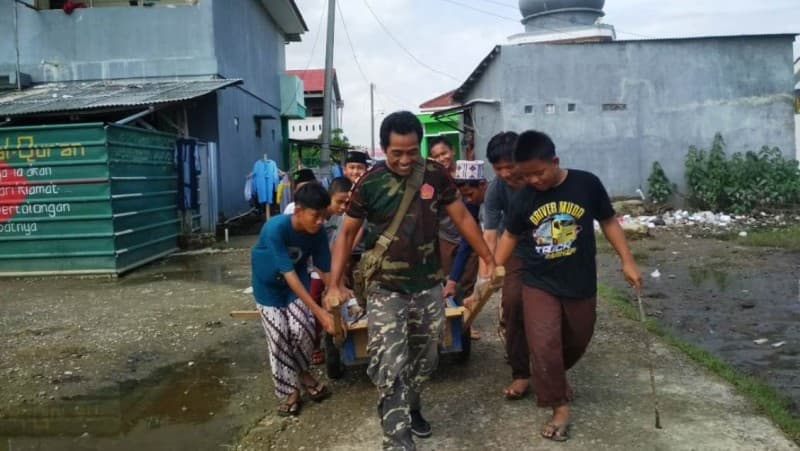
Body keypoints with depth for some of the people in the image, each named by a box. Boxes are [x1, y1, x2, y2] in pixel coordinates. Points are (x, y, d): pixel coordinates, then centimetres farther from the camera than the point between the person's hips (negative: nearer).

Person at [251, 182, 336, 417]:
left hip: (297, 280, 3)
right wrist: (318, 311, -38)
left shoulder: (318, 233, -22)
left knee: (302, 329, -12)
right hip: (269, 285, -3)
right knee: (279, 336, -8)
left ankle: (302, 372, 16)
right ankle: (288, 390, 10)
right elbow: (288, 275, -37)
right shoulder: (275, 229, -37)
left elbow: (325, 270, -14)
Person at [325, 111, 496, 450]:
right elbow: (347, 233, -1)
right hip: (386, 290, -3)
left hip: (429, 288, 3)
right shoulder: (369, 183, -9)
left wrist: (489, 260, 4)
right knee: (390, 368, -11)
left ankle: (412, 406, 43)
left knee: (424, 360, 18)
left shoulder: (436, 175, -4)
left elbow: (462, 218, 4)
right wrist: (334, 285, -8)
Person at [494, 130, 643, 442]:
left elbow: (608, 222, -1)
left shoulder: (587, 184, -13)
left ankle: (558, 376, 48)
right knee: (544, 346, -9)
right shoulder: (523, 197, -9)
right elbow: (511, 235, 5)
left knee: (576, 342, 18)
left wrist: (627, 261, -4)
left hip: (581, 284, 1)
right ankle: (559, 406, 9)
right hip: (539, 284, 0)